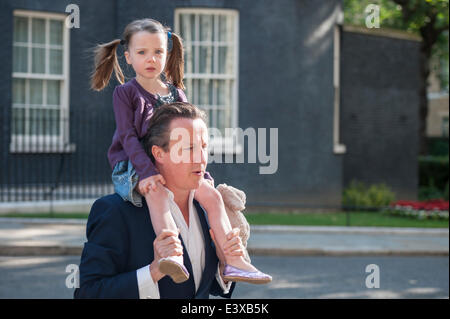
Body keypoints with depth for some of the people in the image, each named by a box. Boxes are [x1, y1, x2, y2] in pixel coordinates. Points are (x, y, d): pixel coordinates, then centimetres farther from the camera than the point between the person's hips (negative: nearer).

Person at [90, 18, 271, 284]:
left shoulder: (176, 94, 13)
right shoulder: (125, 93, -1)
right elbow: (128, 137, -12)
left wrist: (201, 174, 3)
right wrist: (148, 172, -25)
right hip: (133, 168, -5)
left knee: (212, 195, -16)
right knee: (156, 191, -39)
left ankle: (234, 262, -16)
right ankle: (174, 257, -55)